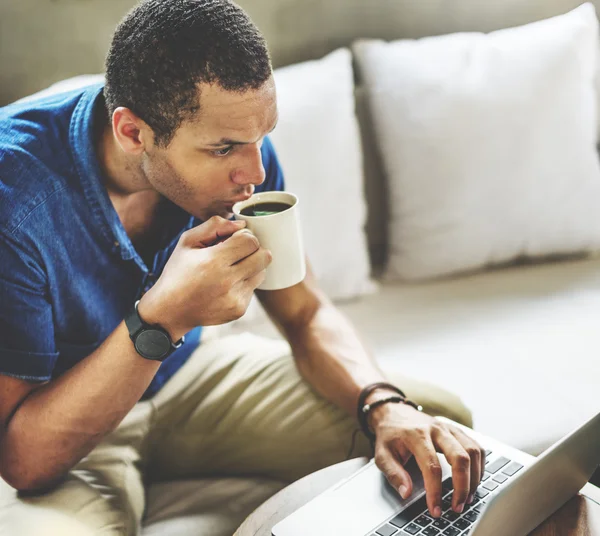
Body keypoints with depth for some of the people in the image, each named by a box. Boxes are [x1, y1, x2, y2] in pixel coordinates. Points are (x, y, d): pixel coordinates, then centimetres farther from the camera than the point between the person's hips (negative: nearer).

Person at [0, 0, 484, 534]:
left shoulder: (237, 141, -14)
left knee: (441, 419, -6)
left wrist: (385, 406, -24)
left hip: (192, 373, 4)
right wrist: (161, 318, -41)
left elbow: (307, 315, -5)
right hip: (69, 431, -3)